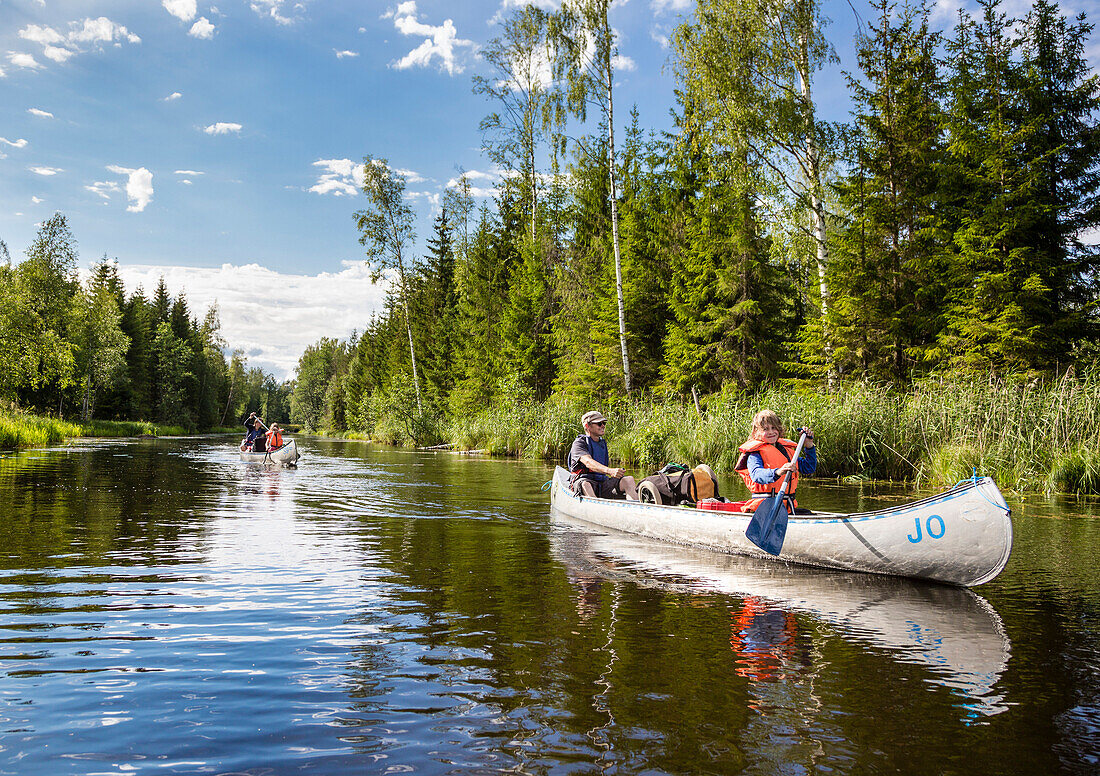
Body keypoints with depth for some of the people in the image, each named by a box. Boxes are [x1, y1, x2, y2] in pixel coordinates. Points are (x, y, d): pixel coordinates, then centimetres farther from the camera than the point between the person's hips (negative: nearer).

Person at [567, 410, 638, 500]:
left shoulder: (603, 443, 21)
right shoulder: (579, 443, -4)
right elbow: (588, 462, -25)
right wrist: (610, 471, -38)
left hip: (603, 482, 6)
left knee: (629, 480, -18)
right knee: (585, 485, -41)